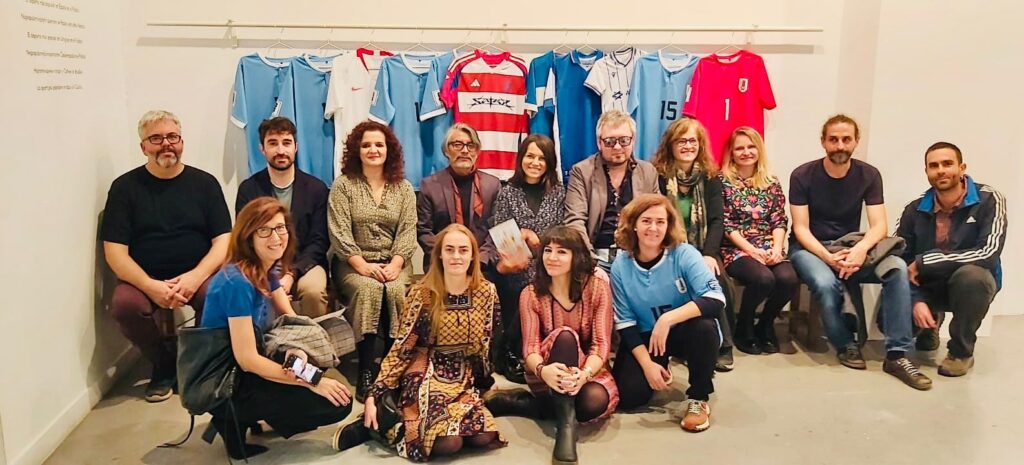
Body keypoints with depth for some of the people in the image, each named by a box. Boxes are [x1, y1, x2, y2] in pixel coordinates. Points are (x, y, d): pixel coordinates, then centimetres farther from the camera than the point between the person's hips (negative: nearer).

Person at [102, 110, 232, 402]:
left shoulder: (204, 182, 5)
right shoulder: (125, 187, 4)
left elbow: (223, 241, -1)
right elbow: (115, 252, -3)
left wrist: (195, 277, -20)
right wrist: (151, 286, -20)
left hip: (197, 276, 0)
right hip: (145, 279, 1)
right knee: (124, 304, -31)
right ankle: (165, 364, 0)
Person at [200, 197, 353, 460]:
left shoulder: (267, 272, 2)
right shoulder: (237, 283, -25)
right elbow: (246, 360, -25)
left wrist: (297, 350, -17)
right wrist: (311, 381, -21)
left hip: (247, 370, 8)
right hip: (226, 386, -8)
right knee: (337, 404, -10)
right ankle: (236, 418, -1)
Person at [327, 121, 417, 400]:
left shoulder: (403, 188, 9)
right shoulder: (343, 185, 2)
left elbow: (407, 232, 1)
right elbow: (340, 233, -6)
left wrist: (395, 265, -16)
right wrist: (362, 265, -18)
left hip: (393, 263, 2)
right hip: (353, 263, -2)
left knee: (396, 291, -30)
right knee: (369, 290, -32)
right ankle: (368, 372, -29)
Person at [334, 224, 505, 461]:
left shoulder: (486, 292, -2)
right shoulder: (422, 294, -11)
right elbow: (401, 347, -9)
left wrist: (487, 383, 16)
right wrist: (374, 396, -14)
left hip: (464, 380, 4)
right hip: (425, 377, -4)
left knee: (484, 436, -20)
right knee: (448, 443, -26)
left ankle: (425, 425, 4)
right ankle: (381, 423, -2)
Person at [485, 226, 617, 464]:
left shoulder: (597, 286, -8)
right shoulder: (531, 294, -5)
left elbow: (601, 343, -14)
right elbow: (530, 347, -13)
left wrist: (584, 374, -35)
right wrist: (543, 370, -37)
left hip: (588, 369, 1)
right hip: (548, 374, 0)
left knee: (595, 403, -36)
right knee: (565, 335, -33)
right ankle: (566, 425, -33)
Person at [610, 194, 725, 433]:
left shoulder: (683, 254, -18)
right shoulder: (621, 265, -11)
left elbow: (715, 299, -30)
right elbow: (624, 322, -7)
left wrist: (667, 319, -38)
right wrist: (647, 363, -16)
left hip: (685, 331, -1)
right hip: (645, 336, 2)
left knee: (705, 327, -35)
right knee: (629, 395, -17)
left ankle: (698, 398, -10)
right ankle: (658, 370, 20)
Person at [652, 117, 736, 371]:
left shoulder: (710, 178, 9)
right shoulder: (658, 177, -1)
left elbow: (716, 220, 1)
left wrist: (709, 254, -15)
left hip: (704, 251, 3)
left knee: (720, 281, -27)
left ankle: (722, 344, -12)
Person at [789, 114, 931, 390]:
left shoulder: (869, 175, -1)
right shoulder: (802, 176, -8)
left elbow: (879, 226, -8)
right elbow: (801, 229, -12)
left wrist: (861, 249, -31)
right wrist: (828, 257, -29)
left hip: (851, 247, 3)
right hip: (809, 248, -3)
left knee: (897, 268, -26)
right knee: (825, 282, -36)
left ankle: (897, 355, -21)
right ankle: (845, 345, -8)